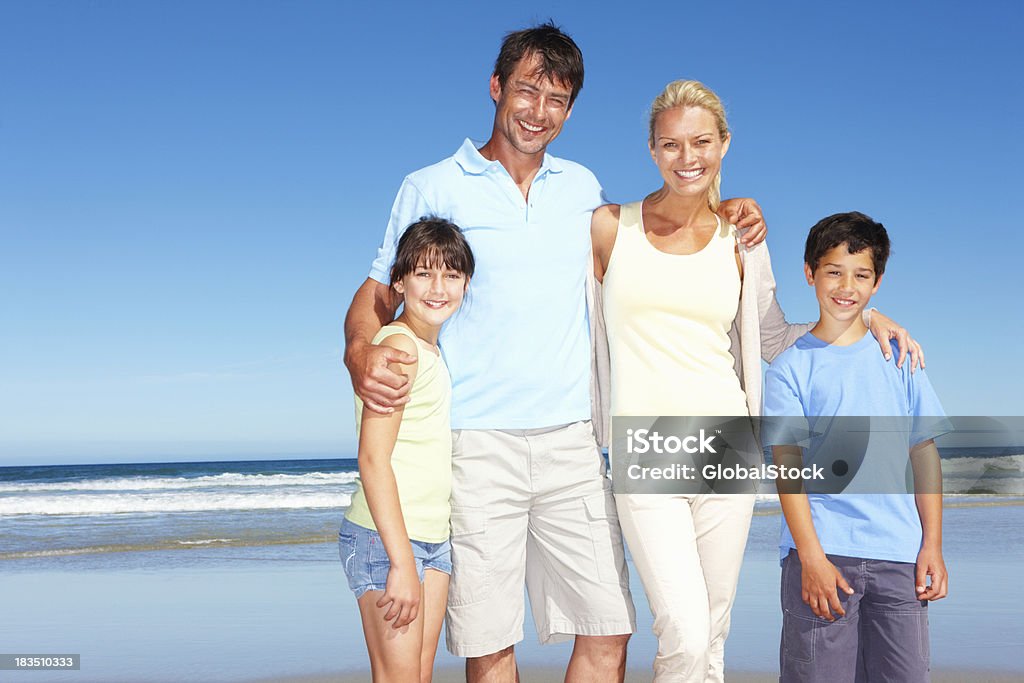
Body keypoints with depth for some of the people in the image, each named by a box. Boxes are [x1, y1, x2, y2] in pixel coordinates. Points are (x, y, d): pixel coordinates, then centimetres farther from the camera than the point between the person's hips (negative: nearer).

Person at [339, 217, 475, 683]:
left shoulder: (435, 351, 13)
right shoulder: (399, 347, -12)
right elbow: (373, 459, -18)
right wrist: (402, 564, -20)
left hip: (434, 539, 8)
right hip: (384, 539, -8)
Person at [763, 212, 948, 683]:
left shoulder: (899, 359, 12)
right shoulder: (790, 368, 3)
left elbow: (924, 454, 12)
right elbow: (787, 465, -4)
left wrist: (932, 545, 5)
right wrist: (811, 557, -13)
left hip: (899, 555, 3)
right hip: (822, 554, -3)